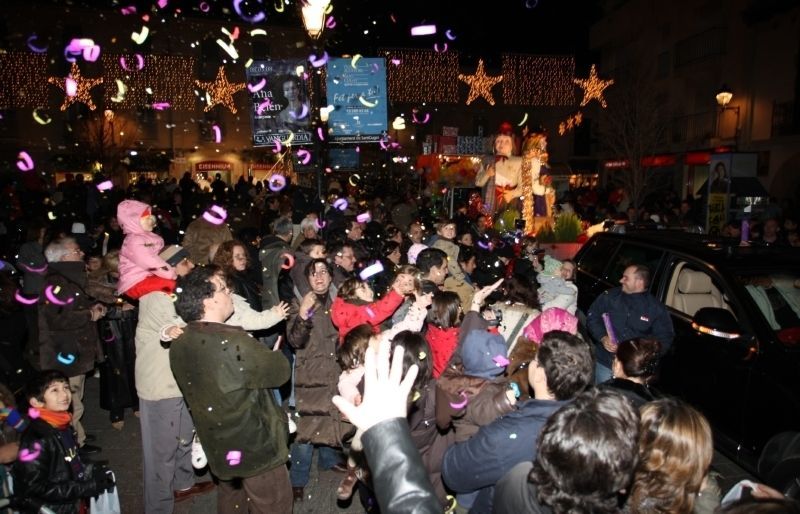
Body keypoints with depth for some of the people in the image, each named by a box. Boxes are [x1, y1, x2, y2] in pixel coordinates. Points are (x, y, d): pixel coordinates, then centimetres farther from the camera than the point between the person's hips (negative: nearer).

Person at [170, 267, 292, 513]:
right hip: (255, 445, -8)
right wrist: (275, 353, 4)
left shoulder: (179, 345, -5)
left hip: (218, 447, 8)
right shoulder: (232, 341, -30)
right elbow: (280, 371, -17)